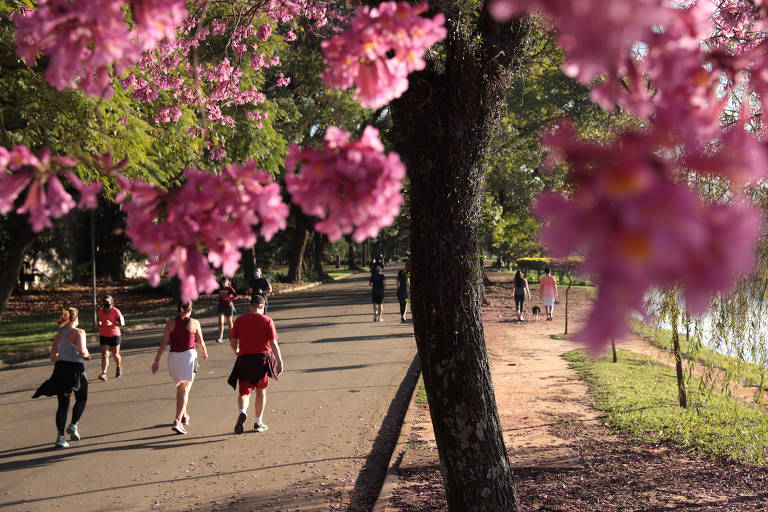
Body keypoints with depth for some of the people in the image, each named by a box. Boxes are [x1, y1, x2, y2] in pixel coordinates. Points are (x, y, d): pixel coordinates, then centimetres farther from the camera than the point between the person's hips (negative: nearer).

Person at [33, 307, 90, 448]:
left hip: (60, 368, 5)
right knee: (81, 399, 19)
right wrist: (87, 355, -1)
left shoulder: (59, 334, 9)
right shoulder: (79, 332, -8)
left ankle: (60, 437, 2)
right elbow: (81, 351, -22)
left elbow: (53, 357, 10)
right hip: (75, 369, -5)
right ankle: (73, 425, 4)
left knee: (63, 404, 8)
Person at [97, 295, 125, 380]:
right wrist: (99, 324, -1)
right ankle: (103, 373, -18)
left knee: (115, 355, 9)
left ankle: (119, 368, 38)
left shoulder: (116, 311, -11)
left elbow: (122, 323, -14)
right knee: (104, 355, -9)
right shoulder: (100, 311, 5)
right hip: (103, 336, 3)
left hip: (114, 336, -3)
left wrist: (111, 324, -27)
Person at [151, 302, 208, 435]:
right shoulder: (194, 323, -2)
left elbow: (164, 342, -4)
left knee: (180, 387, 23)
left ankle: (184, 416, 36)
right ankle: (177, 421, -18)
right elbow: (201, 342, 7)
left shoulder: (171, 322, 2)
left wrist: (157, 360, -1)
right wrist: (205, 353, 27)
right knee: (185, 391, -5)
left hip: (173, 356, 3)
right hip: (189, 355, -3)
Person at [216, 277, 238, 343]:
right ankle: (220, 338, -16)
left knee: (229, 322, 11)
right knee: (221, 322, -12)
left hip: (229, 306, -3)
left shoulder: (230, 288, -6)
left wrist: (230, 298, -30)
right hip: (221, 307, 3)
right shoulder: (220, 289, 7)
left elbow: (236, 296, -16)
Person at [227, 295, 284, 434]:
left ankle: (242, 412, -22)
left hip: (244, 360, 0)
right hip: (263, 358, 0)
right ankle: (258, 422, 20)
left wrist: (237, 352, 25)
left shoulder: (239, 320, 2)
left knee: (243, 392, 8)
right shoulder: (267, 321, -3)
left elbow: (233, 343, 4)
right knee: (261, 391, 16)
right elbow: (273, 344, -9)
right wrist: (280, 362, -4)